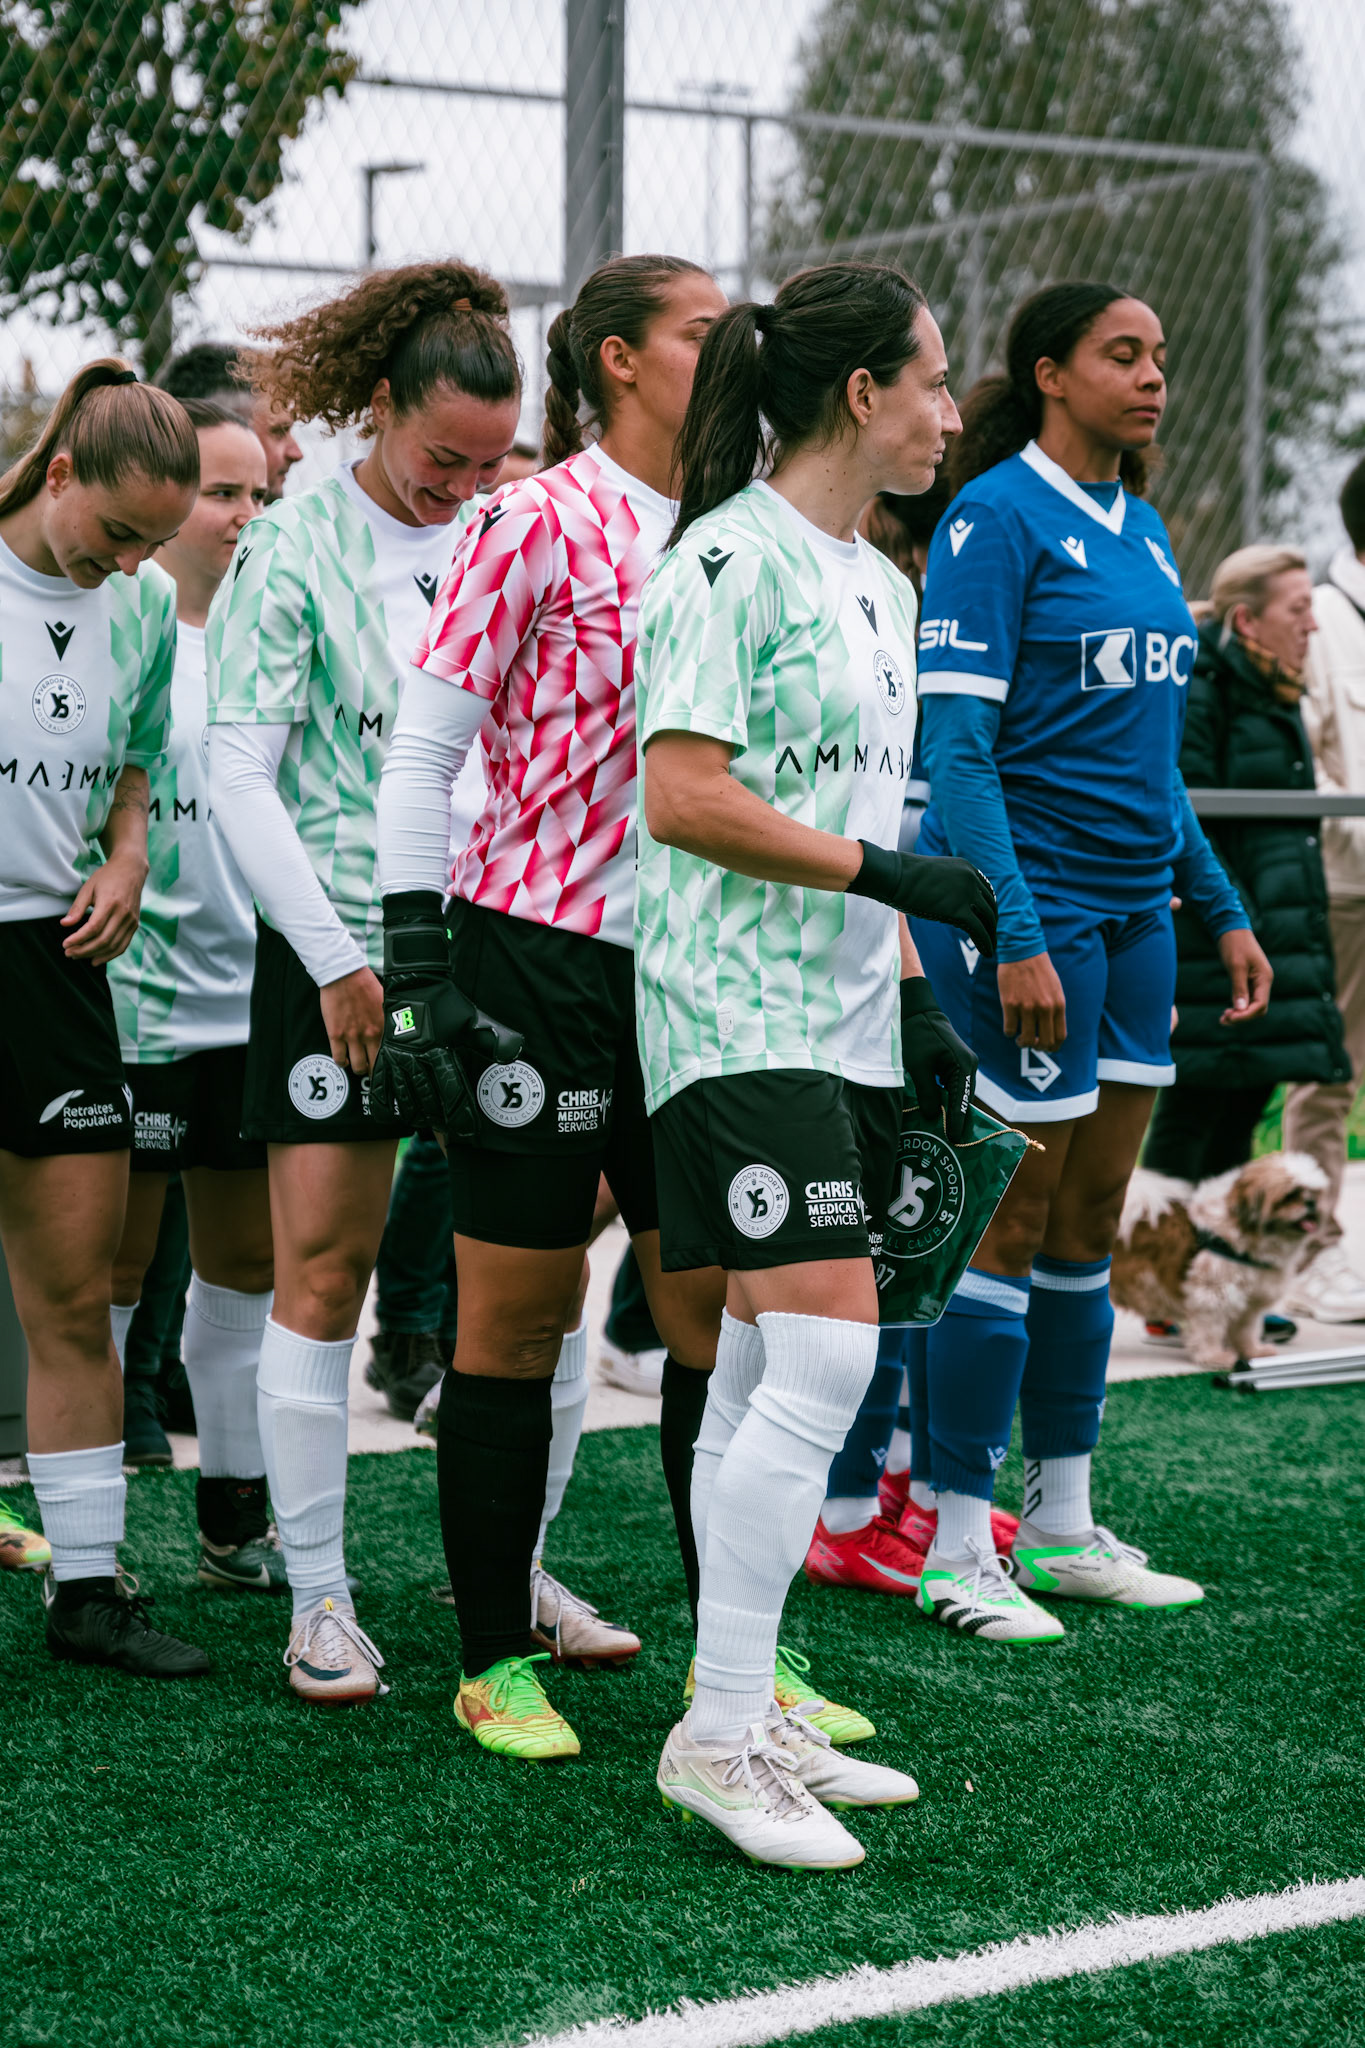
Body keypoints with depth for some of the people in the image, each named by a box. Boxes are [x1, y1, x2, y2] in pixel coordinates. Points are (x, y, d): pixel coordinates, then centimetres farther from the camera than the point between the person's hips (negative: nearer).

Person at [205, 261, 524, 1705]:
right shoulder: (292, 550, -3)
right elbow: (238, 778, -6)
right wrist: (339, 960, -10)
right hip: (340, 951, -4)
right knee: (321, 1270, -3)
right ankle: (318, 1597, 8)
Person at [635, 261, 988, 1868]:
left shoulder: (878, 584, 19)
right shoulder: (730, 560, -11)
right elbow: (685, 798, -18)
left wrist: (916, 1004, 18)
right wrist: (890, 872, -16)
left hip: (844, 1025, 9)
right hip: (739, 1016, -9)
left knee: (764, 1374, 11)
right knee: (820, 1358, -15)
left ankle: (746, 1717, 16)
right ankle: (716, 1735, -7)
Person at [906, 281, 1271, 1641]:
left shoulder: (1142, 530, 14)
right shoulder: (996, 517, -10)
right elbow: (955, 747, -16)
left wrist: (1222, 911, 17)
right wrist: (1015, 937, -23)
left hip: (1134, 912, 8)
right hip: (1028, 906, -8)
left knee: (1092, 1217, 11)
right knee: (1016, 1217, -4)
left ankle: (1064, 1529, 20)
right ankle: (955, 1548, 5)